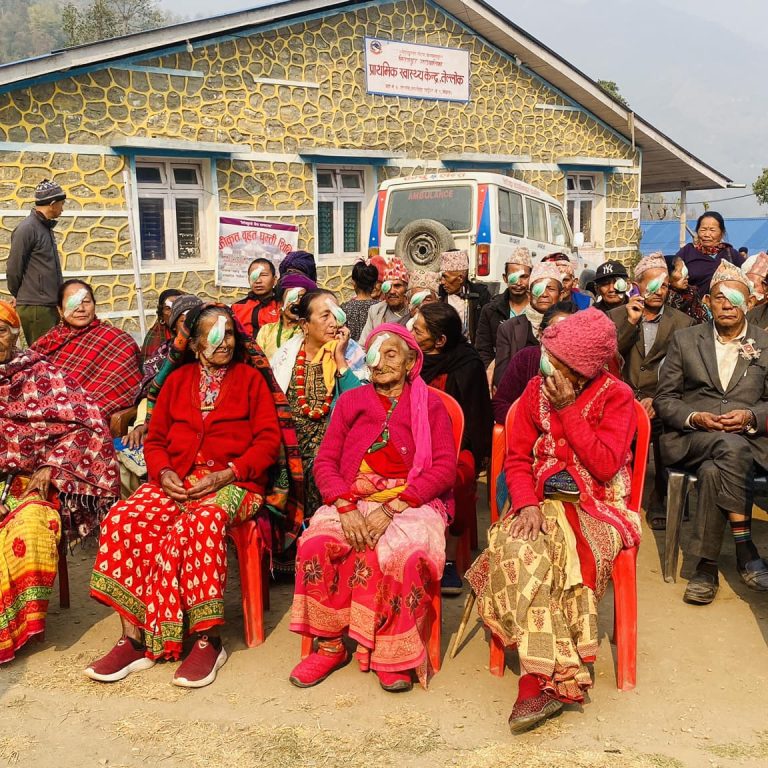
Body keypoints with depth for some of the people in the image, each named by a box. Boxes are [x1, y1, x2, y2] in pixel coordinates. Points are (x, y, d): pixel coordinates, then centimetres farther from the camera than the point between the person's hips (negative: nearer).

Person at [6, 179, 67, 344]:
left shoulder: (46, 227, 15)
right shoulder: (27, 229, -11)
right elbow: (13, 269, -9)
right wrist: (18, 295, 4)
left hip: (51, 306, 8)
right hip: (35, 308, -8)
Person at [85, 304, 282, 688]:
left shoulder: (250, 379, 10)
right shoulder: (177, 380, 20)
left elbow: (268, 440, 1)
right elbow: (155, 439, 17)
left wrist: (225, 474, -13)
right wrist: (164, 473, -5)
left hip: (231, 482, -4)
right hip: (176, 481, 4)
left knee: (200, 523, -37)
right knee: (123, 520, -25)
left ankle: (209, 640, -28)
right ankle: (134, 637, -20)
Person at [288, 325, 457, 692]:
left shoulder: (429, 404, 6)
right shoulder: (350, 402, 15)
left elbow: (445, 468, -5)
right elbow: (325, 461, 6)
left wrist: (392, 507, -17)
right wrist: (345, 507, -14)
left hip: (411, 502, -2)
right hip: (353, 499, 3)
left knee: (402, 552, -34)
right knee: (316, 543, -27)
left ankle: (393, 656, -16)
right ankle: (330, 645, -9)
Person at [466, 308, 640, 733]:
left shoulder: (616, 396, -2)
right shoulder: (536, 389, 7)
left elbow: (605, 465, -12)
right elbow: (517, 459, 5)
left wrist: (569, 408, -13)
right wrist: (527, 504, -14)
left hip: (596, 506, -2)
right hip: (543, 501, 2)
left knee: (572, 560, -33)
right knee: (517, 551, -30)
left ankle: (537, 678, -22)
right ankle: (561, 676, -28)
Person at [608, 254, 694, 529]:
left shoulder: (682, 323, 10)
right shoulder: (617, 316, 12)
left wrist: (657, 399, -13)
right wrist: (631, 321, -7)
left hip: (660, 402, 0)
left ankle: (658, 499, -2)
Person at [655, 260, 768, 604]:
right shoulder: (685, 340, 10)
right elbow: (663, 399, 8)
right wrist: (695, 418, -11)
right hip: (690, 438, 0)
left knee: (713, 472, -35)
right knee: (732, 447, -36)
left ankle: (707, 566, -24)